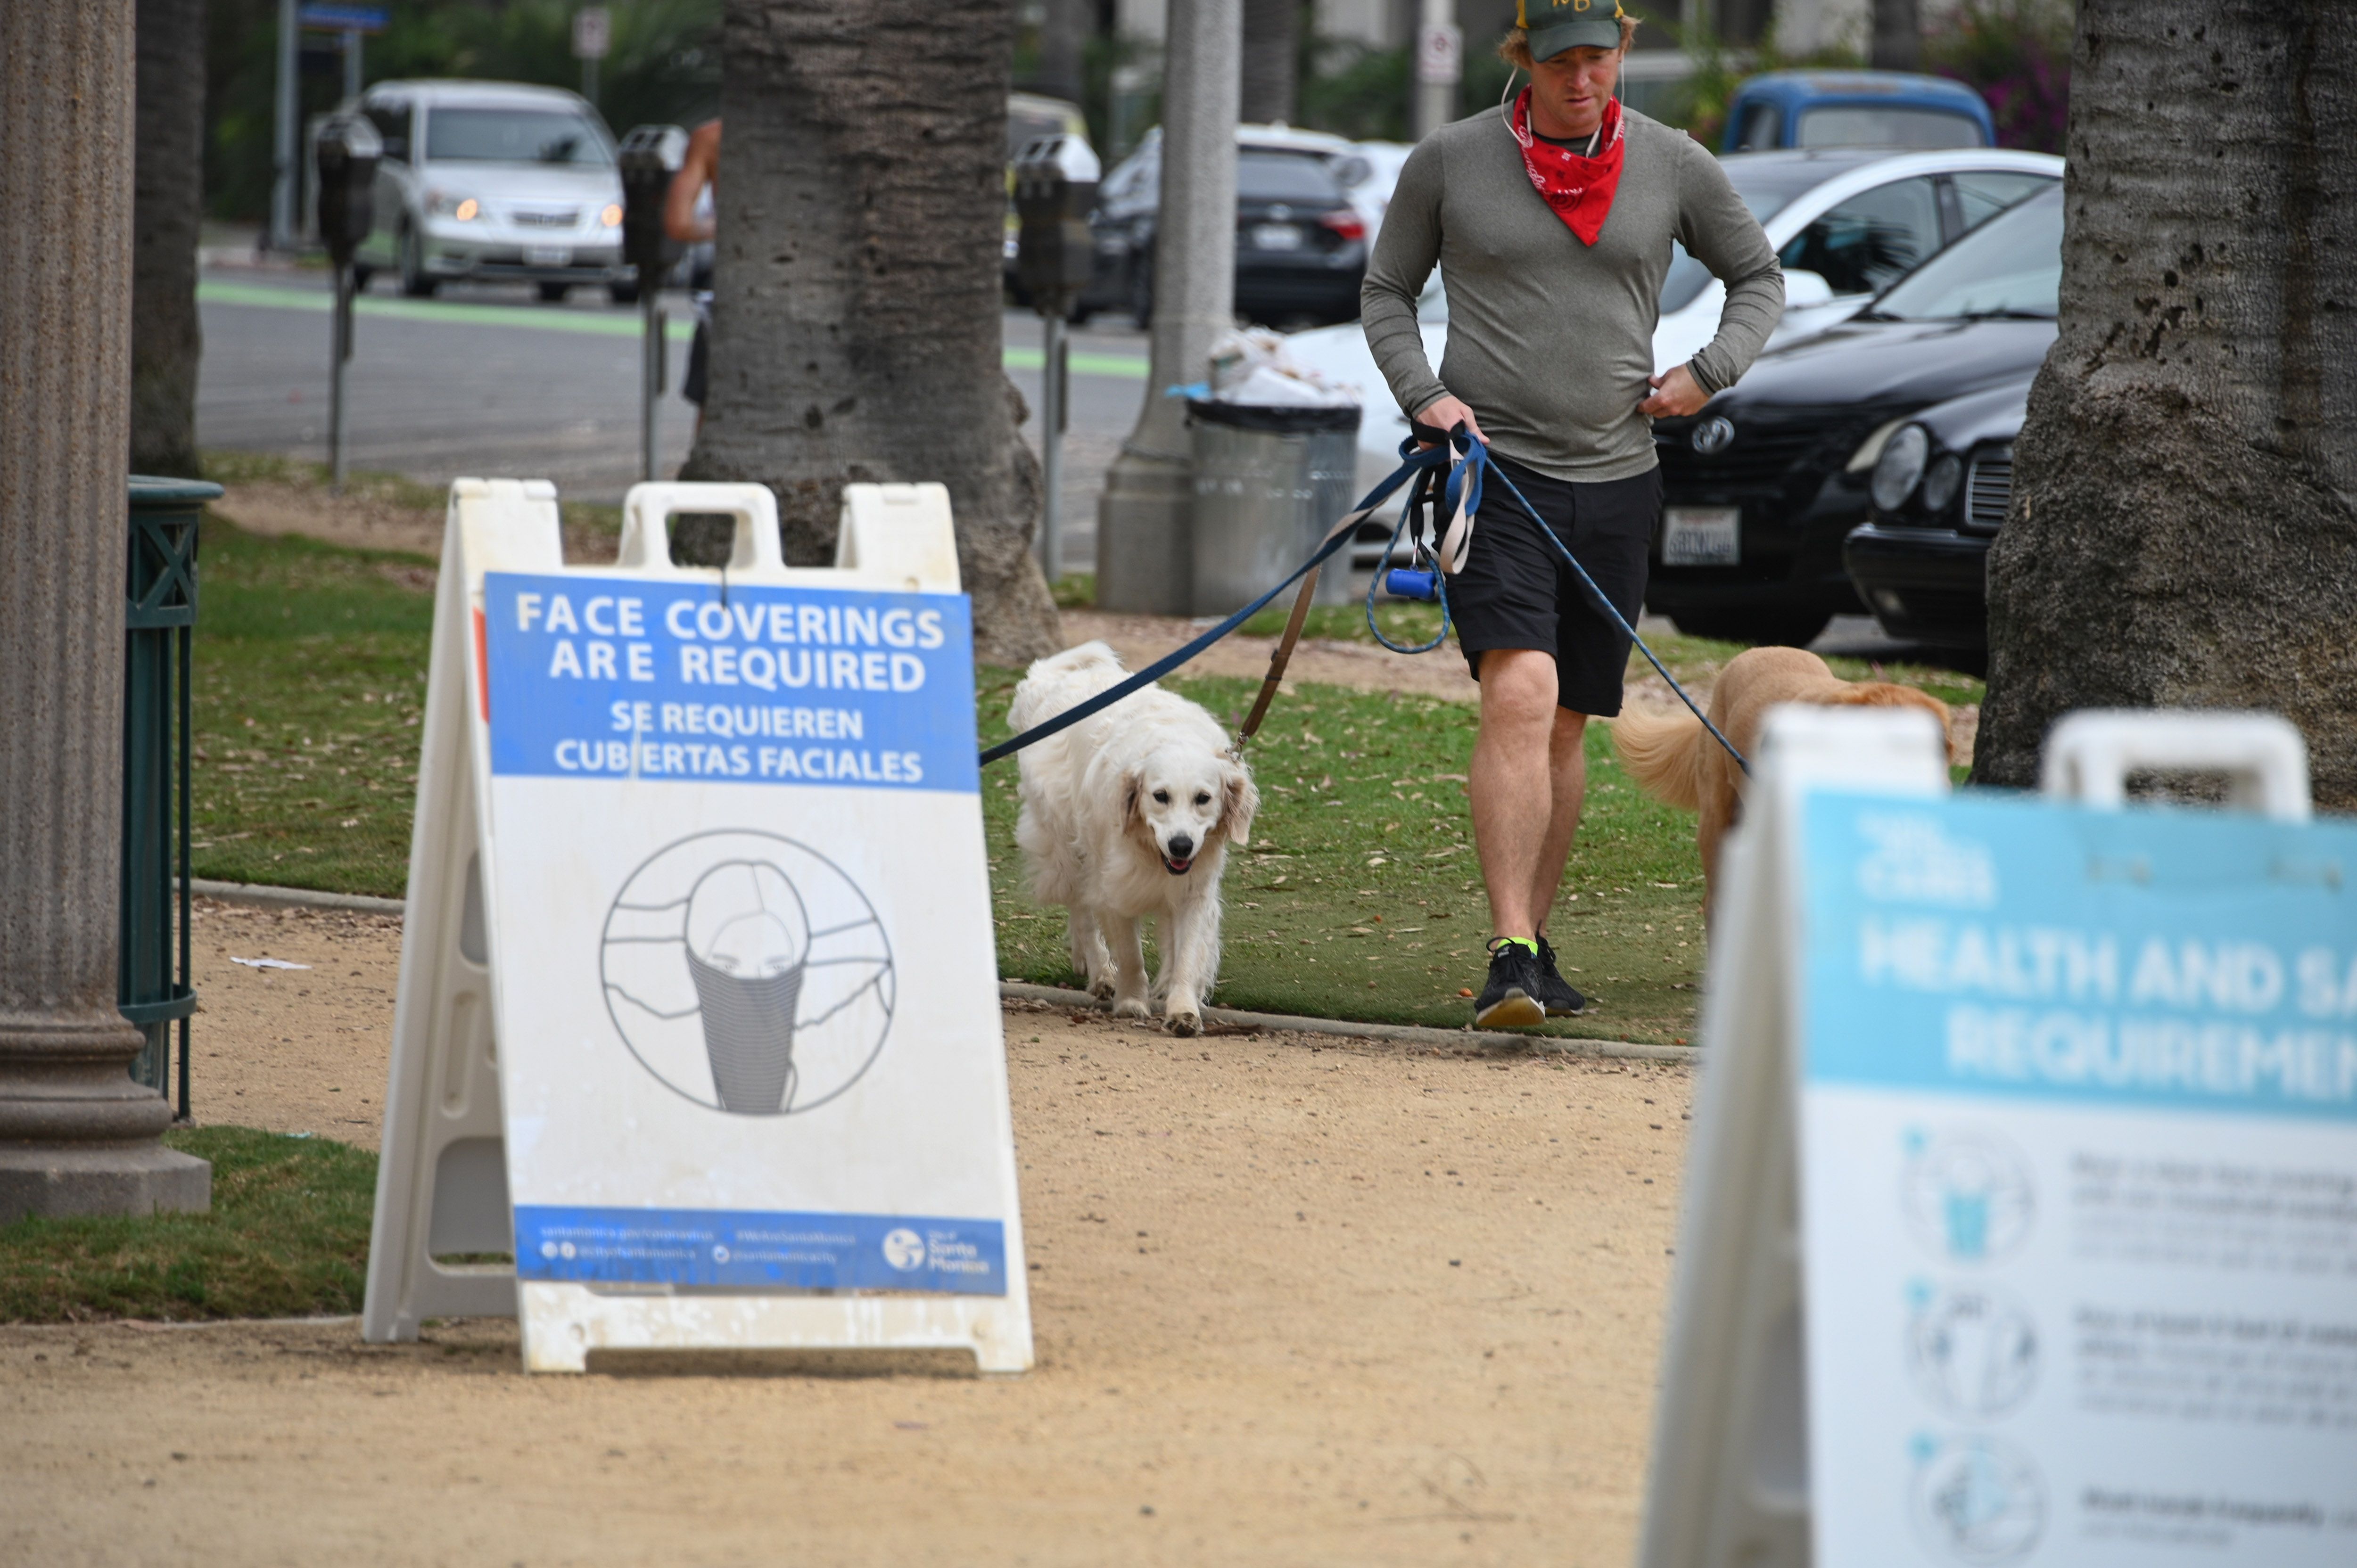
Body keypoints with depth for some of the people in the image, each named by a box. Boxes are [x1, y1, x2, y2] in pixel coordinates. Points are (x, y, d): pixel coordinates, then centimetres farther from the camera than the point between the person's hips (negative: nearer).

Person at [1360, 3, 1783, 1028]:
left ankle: (1534, 946, 23)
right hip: (1493, 470, -3)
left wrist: (1709, 374, 2)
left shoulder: (1673, 167, 5)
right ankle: (1510, 957, -26)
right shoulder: (1451, 162, 0)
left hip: (1615, 480, 3)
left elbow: (1759, 279, 18)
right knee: (1521, 695, -20)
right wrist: (1422, 394, -6)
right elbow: (1386, 293, 11)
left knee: (1565, 728, 11)